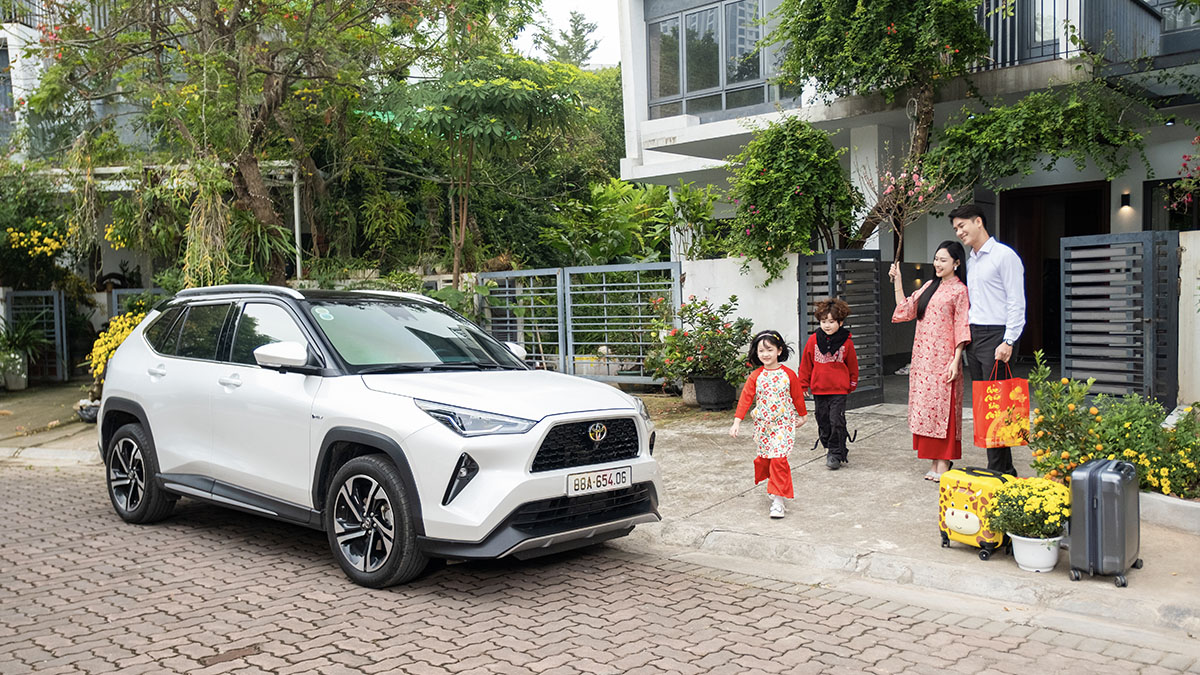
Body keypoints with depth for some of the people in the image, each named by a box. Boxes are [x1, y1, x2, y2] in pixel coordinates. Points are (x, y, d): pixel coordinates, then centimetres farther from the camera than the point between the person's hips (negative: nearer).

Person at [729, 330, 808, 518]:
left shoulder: (788, 374, -5)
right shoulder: (755, 377, -2)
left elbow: (797, 396, 7)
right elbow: (746, 398, -5)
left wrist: (802, 415, 18)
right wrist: (737, 421, -13)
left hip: (783, 423, -3)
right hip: (762, 425, 3)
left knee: (778, 459, -11)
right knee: (765, 458, 10)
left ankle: (778, 499, -7)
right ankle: (774, 484, 37)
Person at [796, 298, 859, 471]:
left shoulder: (846, 342, -4)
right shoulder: (813, 340, -1)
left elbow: (852, 365, 8)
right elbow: (806, 363, 8)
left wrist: (852, 384, 13)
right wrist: (803, 384, 10)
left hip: (839, 390, -3)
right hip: (818, 389, 3)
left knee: (837, 421, -7)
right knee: (823, 422, 11)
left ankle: (836, 453, 1)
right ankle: (829, 447, 28)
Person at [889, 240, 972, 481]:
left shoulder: (959, 291, -5)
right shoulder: (929, 286, 15)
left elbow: (961, 329, -8)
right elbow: (906, 310, 14)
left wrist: (956, 361, -14)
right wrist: (897, 281, 8)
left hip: (943, 357, -7)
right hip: (922, 355, 7)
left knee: (942, 405, -5)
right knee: (925, 404, 7)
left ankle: (944, 463, 2)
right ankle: (934, 460, 14)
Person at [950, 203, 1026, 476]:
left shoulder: (1004, 255, -6)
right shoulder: (970, 261, 18)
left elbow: (1016, 303, -11)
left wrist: (1008, 342, -17)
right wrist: (965, 336, 14)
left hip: (996, 335, -8)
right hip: (973, 337, 8)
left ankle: (999, 470, -5)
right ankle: (1003, 467, 14)